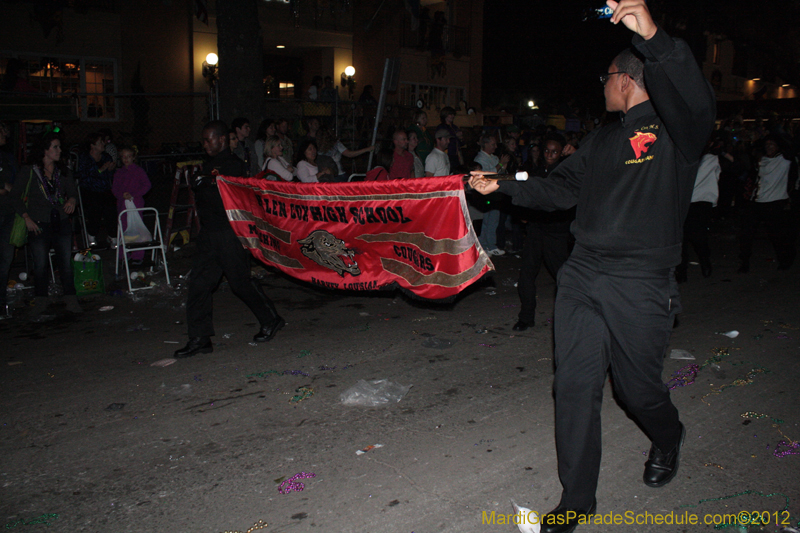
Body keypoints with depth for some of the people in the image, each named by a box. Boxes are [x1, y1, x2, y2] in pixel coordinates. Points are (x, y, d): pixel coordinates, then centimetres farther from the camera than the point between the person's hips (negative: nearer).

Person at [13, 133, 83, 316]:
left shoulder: (62, 172, 11)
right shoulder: (28, 172, -1)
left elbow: (73, 190, 14)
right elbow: (15, 196, 1)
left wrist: (71, 200, -9)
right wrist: (27, 218, -8)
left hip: (62, 223, 3)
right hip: (39, 225, -3)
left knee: (66, 262, 1)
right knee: (40, 264, 1)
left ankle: (71, 299, 8)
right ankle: (41, 301, 15)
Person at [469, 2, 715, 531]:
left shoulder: (673, 130, -6)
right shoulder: (602, 139, 17)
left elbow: (698, 101, -29)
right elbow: (560, 188, 21)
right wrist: (502, 185, 13)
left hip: (640, 286, -5)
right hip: (581, 276, 6)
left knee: (639, 387, 11)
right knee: (575, 385, 3)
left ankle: (668, 439, 48)